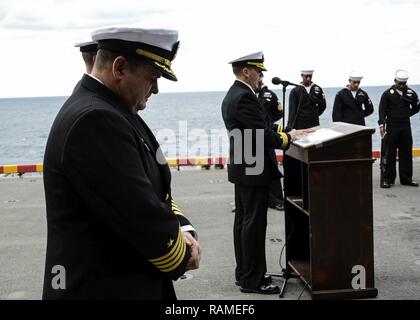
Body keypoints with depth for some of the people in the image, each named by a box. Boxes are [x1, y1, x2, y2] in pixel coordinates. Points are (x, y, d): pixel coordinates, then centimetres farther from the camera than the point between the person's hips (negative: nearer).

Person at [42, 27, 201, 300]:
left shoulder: (112, 112, 7)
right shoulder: (94, 120, -24)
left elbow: (155, 189, 11)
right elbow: (139, 212, -25)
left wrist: (182, 230, -6)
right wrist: (184, 257, -9)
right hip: (105, 289, -9)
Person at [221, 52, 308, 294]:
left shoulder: (233, 95, 13)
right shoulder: (245, 97, -19)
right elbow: (262, 134, -22)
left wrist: (286, 131, 7)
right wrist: (288, 138, -6)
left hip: (242, 168, 11)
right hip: (254, 171, -11)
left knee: (243, 222, 14)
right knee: (254, 224, -4)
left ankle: (244, 273, 22)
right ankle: (253, 280, 4)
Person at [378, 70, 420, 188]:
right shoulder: (387, 94, -3)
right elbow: (382, 110, -10)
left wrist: (406, 115, 9)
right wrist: (381, 124, -22)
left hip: (405, 127, 4)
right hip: (391, 127, -4)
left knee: (406, 153, 9)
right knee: (389, 154, -3)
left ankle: (406, 178, 18)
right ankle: (387, 179, 3)